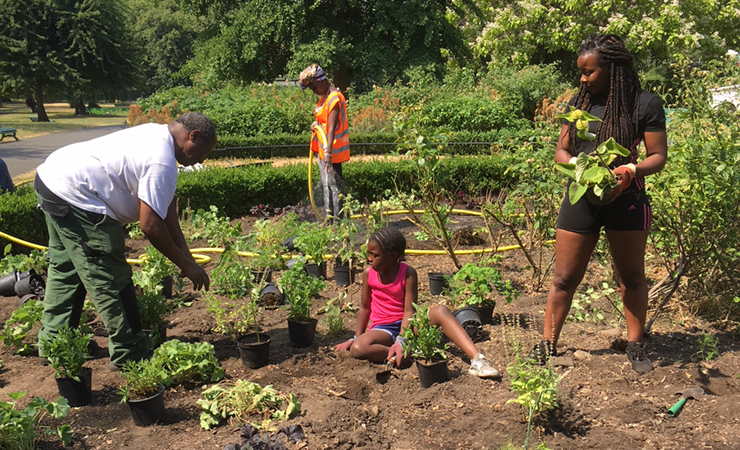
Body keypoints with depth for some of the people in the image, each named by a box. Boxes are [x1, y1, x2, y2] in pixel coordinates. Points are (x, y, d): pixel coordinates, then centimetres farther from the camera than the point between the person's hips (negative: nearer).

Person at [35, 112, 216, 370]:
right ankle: (129, 356, 7)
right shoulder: (162, 163, -20)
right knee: (110, 281, -3)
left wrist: (184, 252, 12)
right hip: (75, 197, -11)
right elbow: (150, 226, -23)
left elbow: (166, 206, 13)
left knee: (64, 269, 23)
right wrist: (186, 265, -11)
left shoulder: (158, 135, 11)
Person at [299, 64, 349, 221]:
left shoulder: (334, 99, -20)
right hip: (323, 149, 10)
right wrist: (317, 123, 8)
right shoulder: (325, 96, 10)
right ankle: (330, 216, 25)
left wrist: (328, 153, -33)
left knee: (334, 183, -5)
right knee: (326, 184, 16)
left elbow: (331, 129, -28)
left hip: (331, 150, -10)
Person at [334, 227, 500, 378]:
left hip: (407, 324, -1)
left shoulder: (408, 273, -10)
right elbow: (365, 308, 6)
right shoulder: (369, 273, -3)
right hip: (383, 328, 1)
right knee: (357, 349, -34)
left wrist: (401, 341, -27)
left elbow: (409, 310, -15)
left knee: (440, 310, -30)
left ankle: (477, 359, -36)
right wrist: (356, 337, 4)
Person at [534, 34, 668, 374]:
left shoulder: (644, 104, -5)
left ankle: (635, 346, 24)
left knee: (631, 276, 9)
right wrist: (575, 163, -13)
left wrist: (631, 170, -25)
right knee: (564, 278, 5)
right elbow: (561, 150, 10)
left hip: (625, 198, -2)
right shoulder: (580, 102, 7)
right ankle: (548, 345, 17)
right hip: (581, 198, 3)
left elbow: (658, 156, -4)